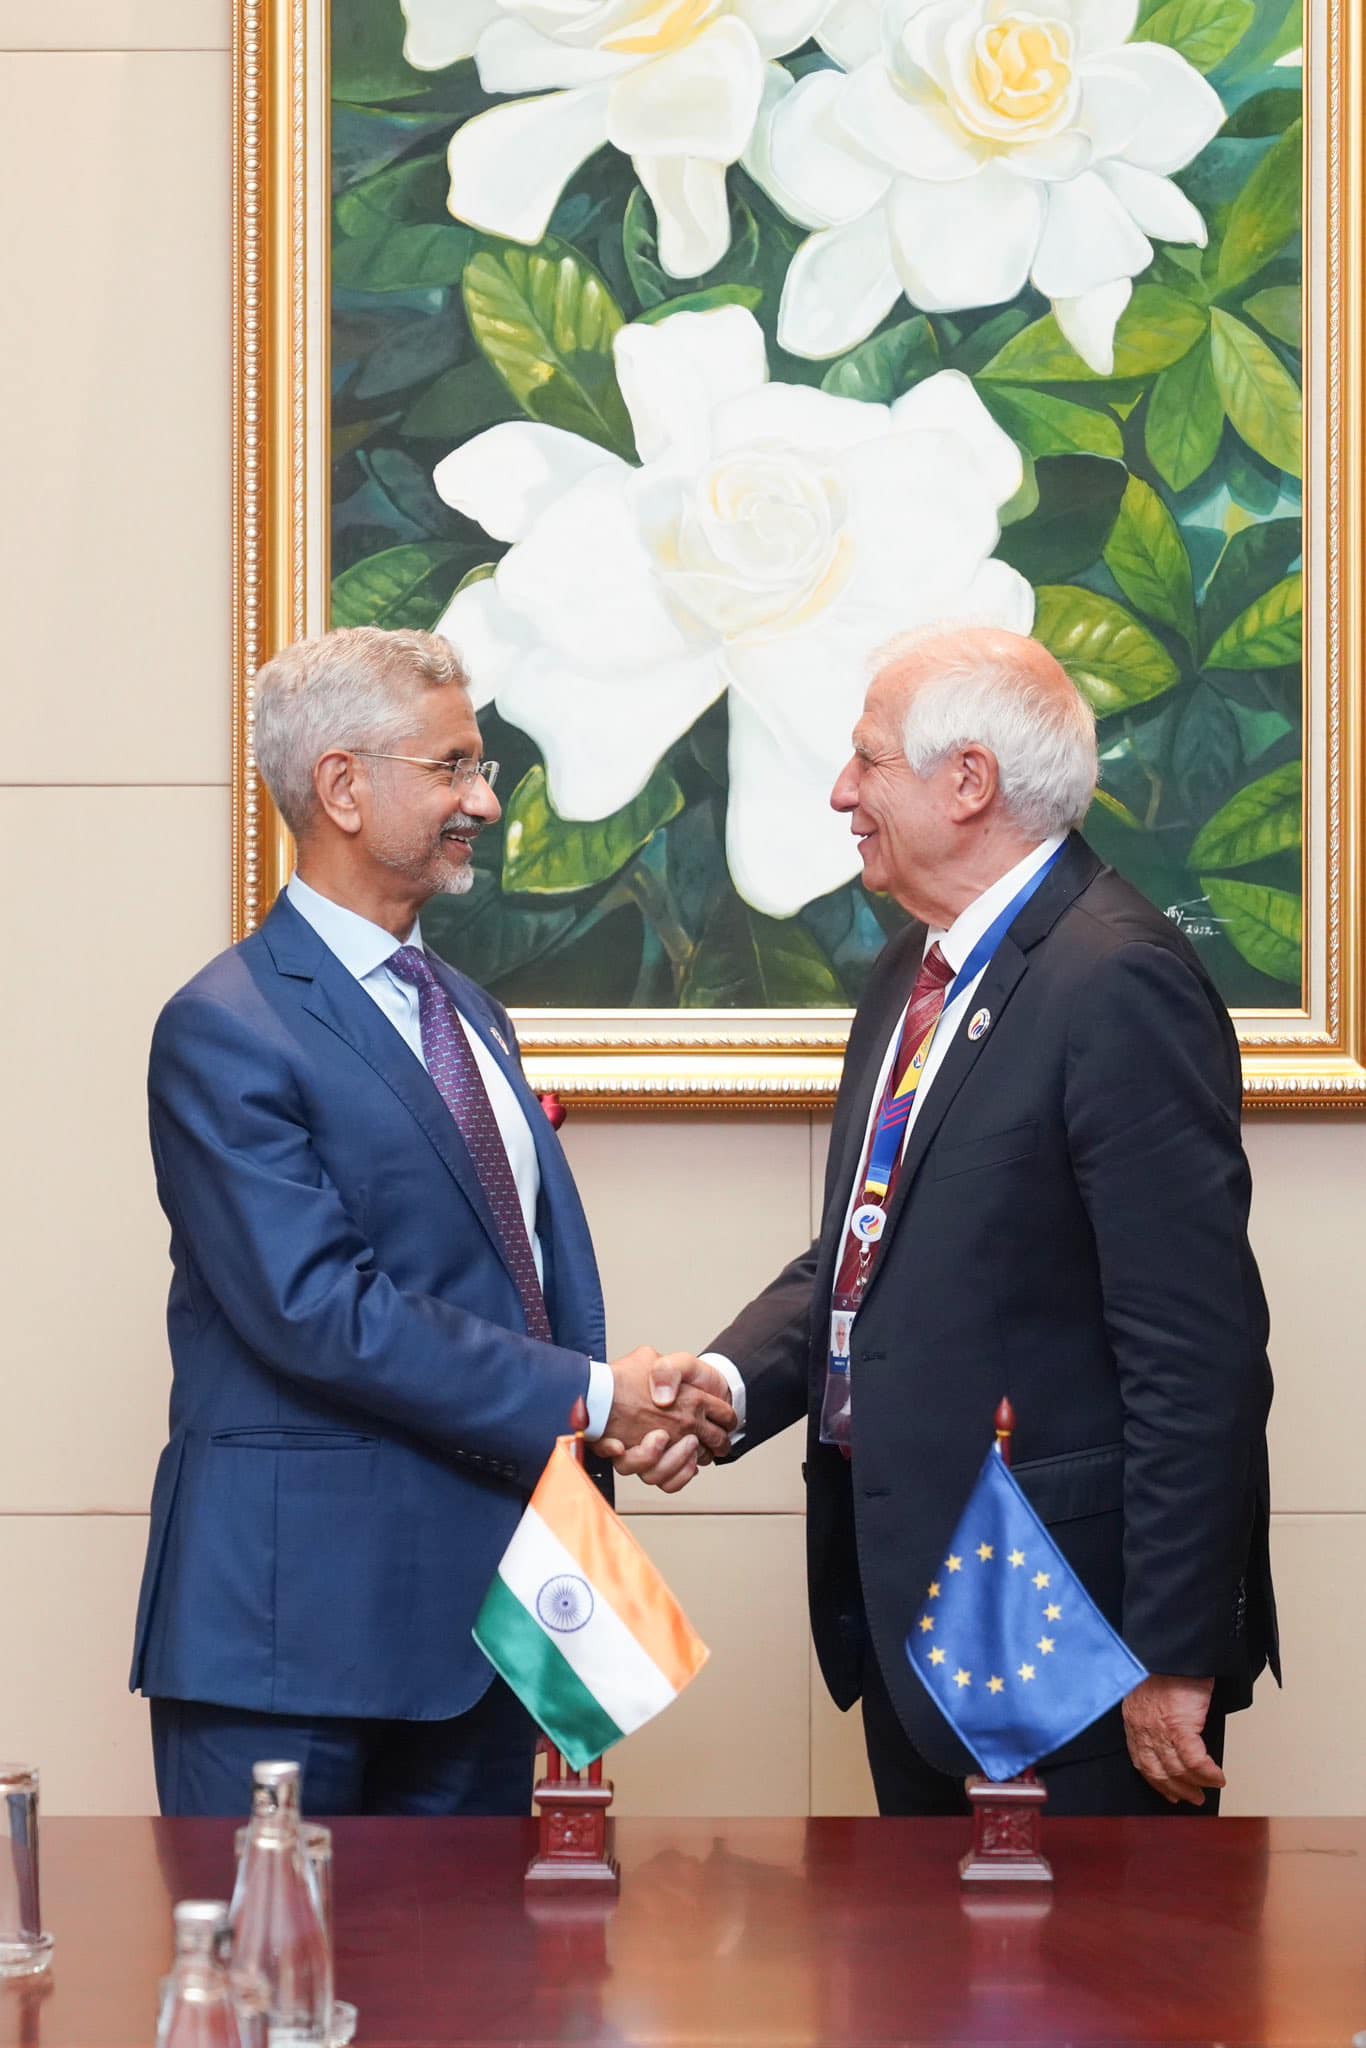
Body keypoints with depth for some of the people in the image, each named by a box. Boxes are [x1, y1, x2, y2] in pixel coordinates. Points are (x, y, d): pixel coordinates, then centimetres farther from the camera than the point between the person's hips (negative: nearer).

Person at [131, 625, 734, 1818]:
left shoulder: (467, 1012, 18)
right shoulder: (227, 1033, -11)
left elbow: (550, 1269, 17)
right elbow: (318, 1310, -20)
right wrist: (585, 1399, -17)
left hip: (482, 1608, 8)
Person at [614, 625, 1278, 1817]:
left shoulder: (1118, 983, -18)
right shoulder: (914, 974, 14)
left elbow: (1198, 1350, -21)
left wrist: (1175, 1661, -21)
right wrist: (728, 1383, -2)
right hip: (909, 1594, 9)